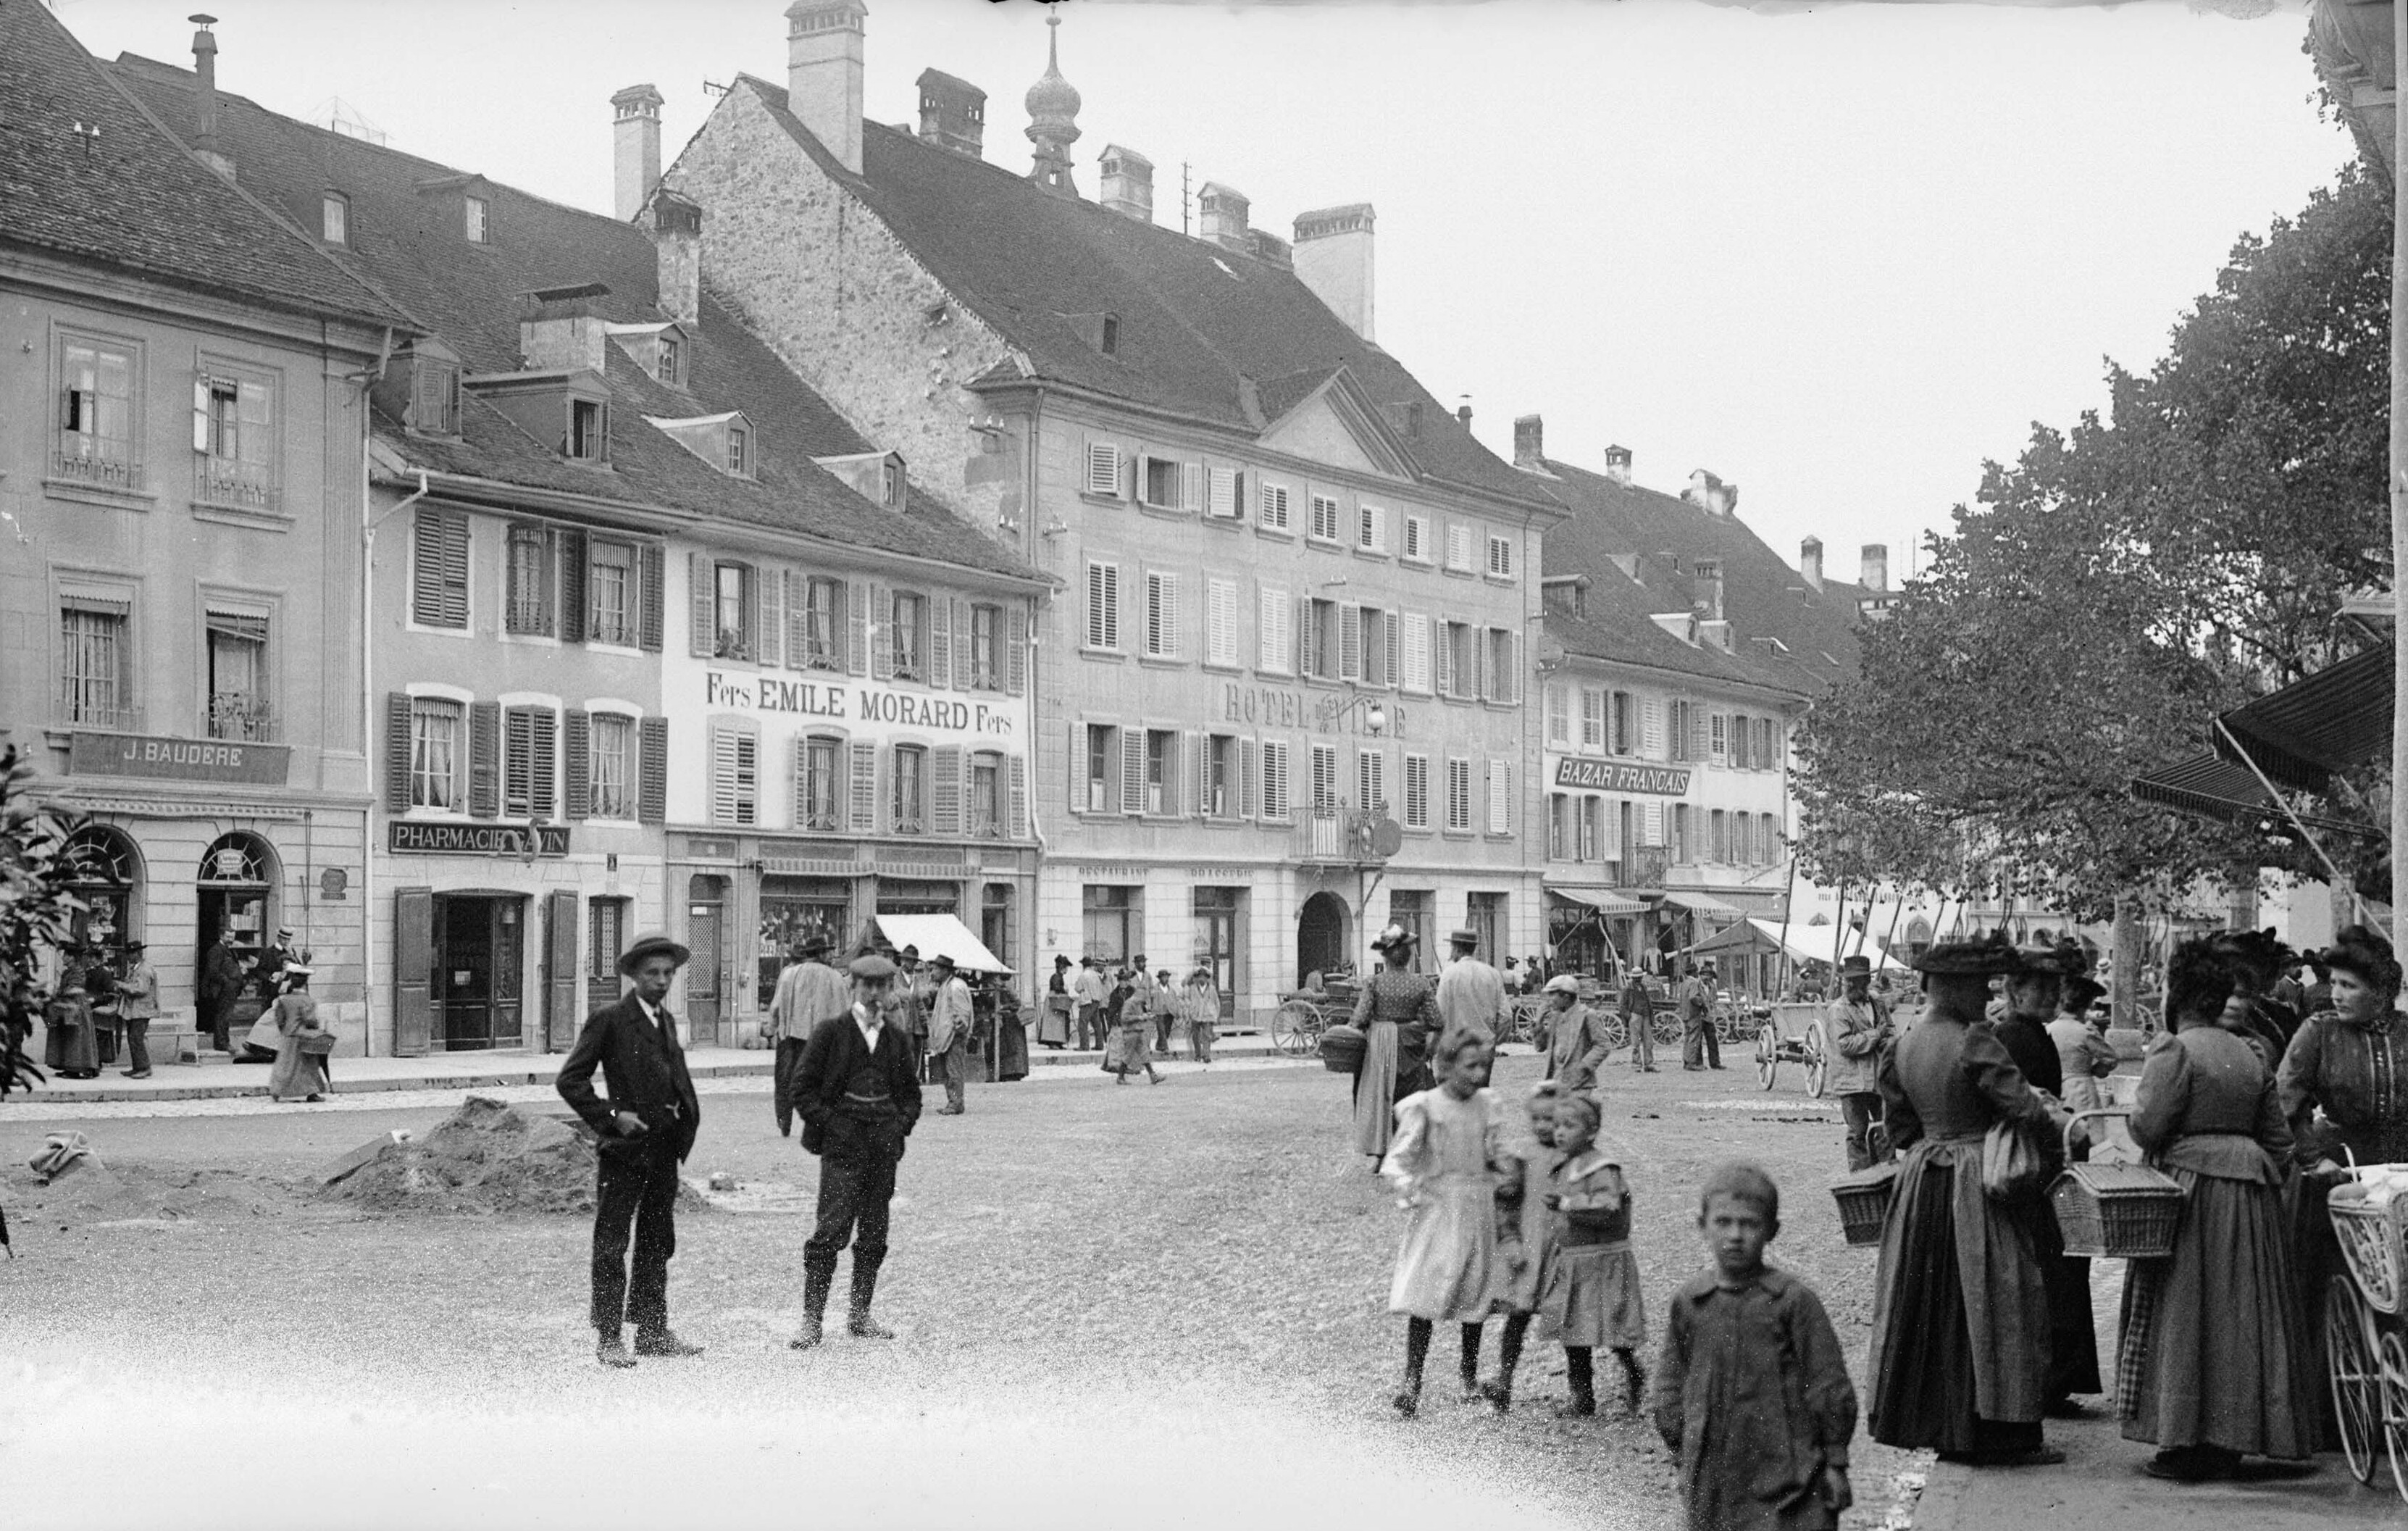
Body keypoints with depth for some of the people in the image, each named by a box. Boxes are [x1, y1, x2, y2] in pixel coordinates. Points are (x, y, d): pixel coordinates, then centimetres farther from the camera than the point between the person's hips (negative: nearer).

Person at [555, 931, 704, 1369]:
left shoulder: (667, 1020, 15)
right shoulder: (609, 1019, -7)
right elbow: (570, 1080, -9)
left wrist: (688, 1114, 8)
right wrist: (611, 1117, -14)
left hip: (665, 1149, 7)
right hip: (626, 1149, -7)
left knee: (658, 1244, 13)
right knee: (611, 1246, -5)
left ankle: (653, 1332, 21)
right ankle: (608, 1338, -1)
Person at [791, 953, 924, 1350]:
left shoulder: (897, 1038, 12)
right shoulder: (832, 1032, 0)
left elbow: (911, 1092, 21)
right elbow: (803, 1088, 0)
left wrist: (902, 1125, 5)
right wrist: (829, 1124, -9)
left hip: (884, 1145, 5)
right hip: (842, 1145, -5)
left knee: (874, 1235, 7)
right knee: (831, 1230, -12)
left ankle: (860, 1316, 17)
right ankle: (812, 1320, -10)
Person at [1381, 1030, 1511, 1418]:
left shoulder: (1486, 1106, 5)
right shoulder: (1424, 1107, -9)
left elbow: (1497, 1155, 15)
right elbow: (1397, 1159, -10)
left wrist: (1507, 1162, -6)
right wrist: (1407, 1186, -29)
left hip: (1479, 1211, 5)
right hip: (1437, 1211, -4)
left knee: (1475, 1296, 13)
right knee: (1425, 1298, -10)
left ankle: (1471, 1374, 30)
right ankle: (1411, 1385, -8)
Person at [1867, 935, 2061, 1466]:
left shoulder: (1902, 1046, 5)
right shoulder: (1975, 1042, -18)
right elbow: (2023, 1108, -20)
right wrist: (2053, 1123, -1)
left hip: (1921, 1184, 7)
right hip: (1976, 1186, -7)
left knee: (1928, 1305, 14)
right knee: (1990, 1305, 0)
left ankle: (1927, 1421, 20)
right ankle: (1995, 1435, 3)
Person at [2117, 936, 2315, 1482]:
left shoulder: (2175, 1050, -11)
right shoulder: (2249, 1054, 11)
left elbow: (2147, 1128, -16)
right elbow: (2278, 1135, 11)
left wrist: (2138, 1114, 5)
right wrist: (2259, 1173, 18)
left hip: (2192, 1188, -7)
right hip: (2249, 1193, 7)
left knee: (2185, 1314, -2)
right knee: (2240, 1314, 10)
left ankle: (2184, 1444, -2)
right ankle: (2231, 1440, 14)